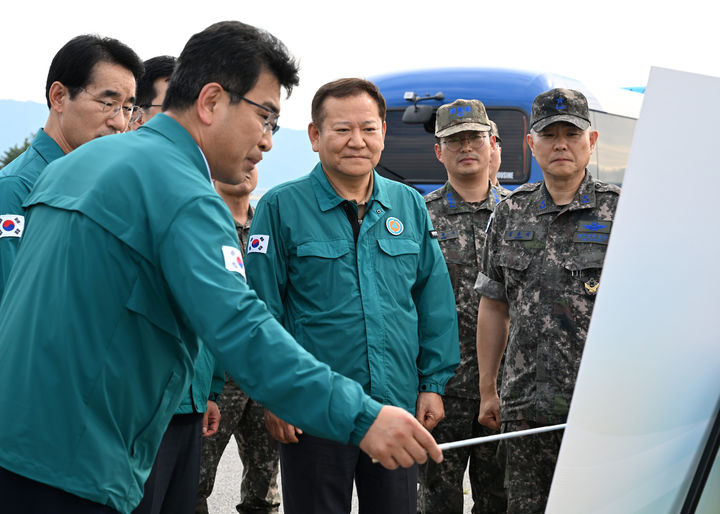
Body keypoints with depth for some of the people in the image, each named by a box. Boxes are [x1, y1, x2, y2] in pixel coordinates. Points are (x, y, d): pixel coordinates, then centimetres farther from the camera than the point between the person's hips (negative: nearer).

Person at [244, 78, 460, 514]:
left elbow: (434, 299, 9)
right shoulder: (281, 208, -6)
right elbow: (262, 309, -7)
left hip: (398, 408, 4)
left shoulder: (410, 205, 6)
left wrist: (434, 383, 6)